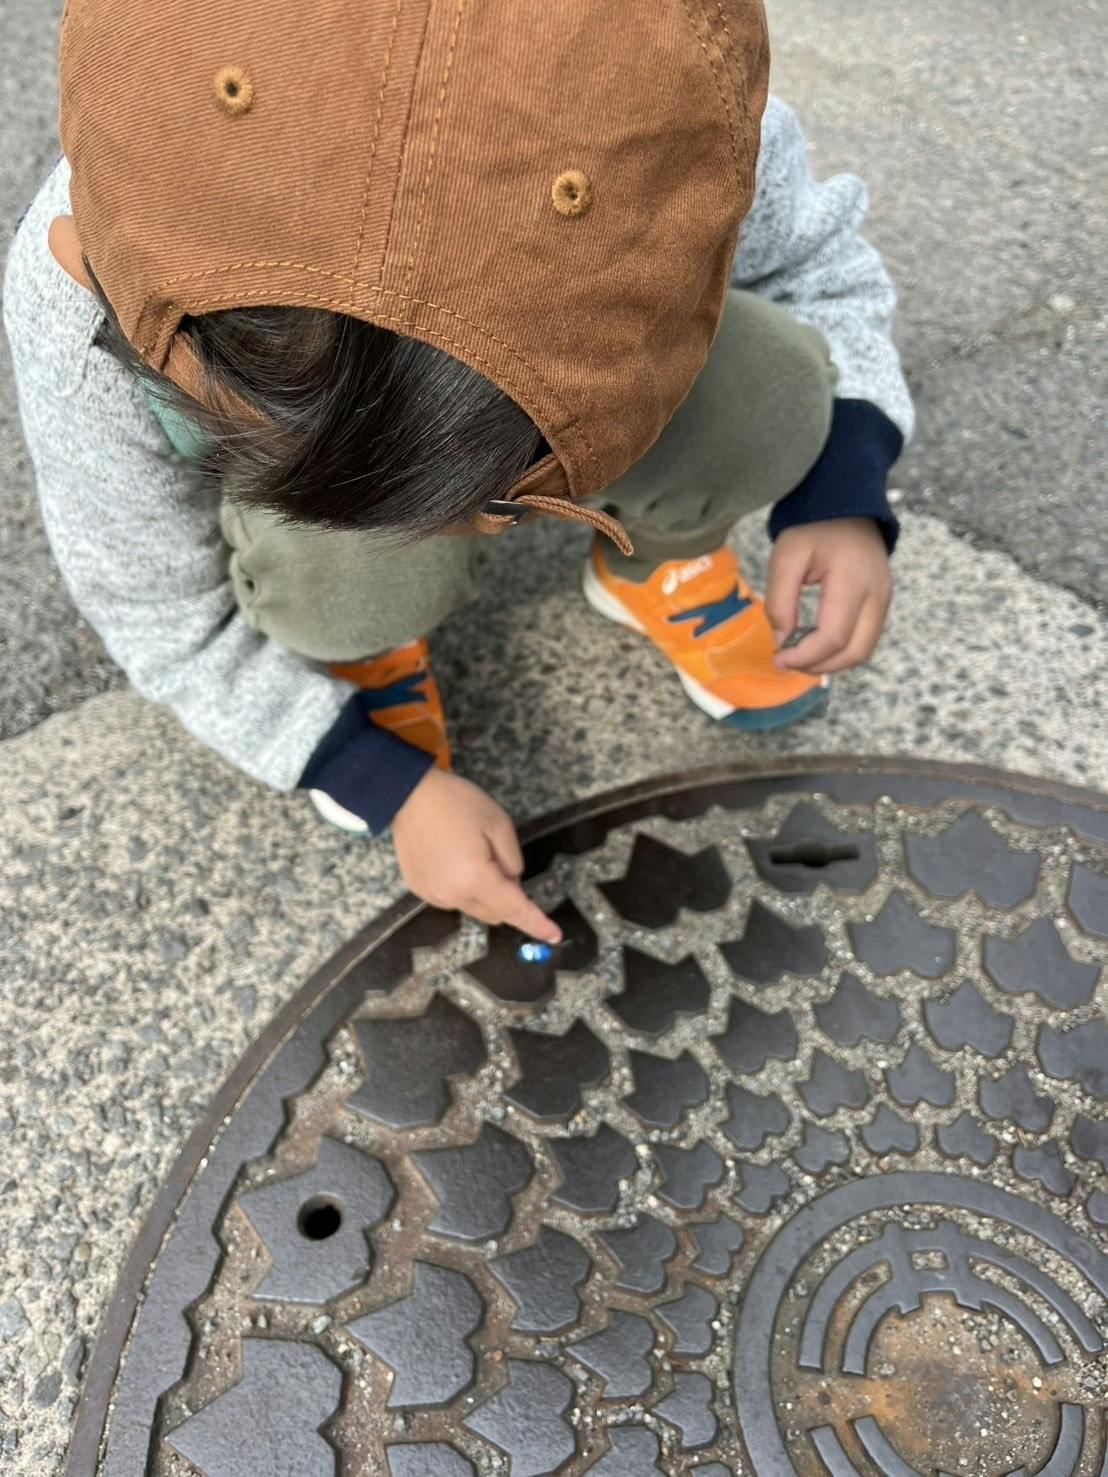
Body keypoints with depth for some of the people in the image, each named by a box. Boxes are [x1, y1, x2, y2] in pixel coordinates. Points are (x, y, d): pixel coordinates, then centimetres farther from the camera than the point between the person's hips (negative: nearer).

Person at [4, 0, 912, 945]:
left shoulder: (674, 119, -36)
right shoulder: (84, 311, -36)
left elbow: (817, 265, -13)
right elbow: (166, 620, -18)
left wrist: (842, 493, -29)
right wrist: (395, 784, -19)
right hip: (282, 482, -1)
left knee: (770, 389, -29)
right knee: (353, 583, -36)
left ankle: (656, 563, 5)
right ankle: (361, 634, 2)